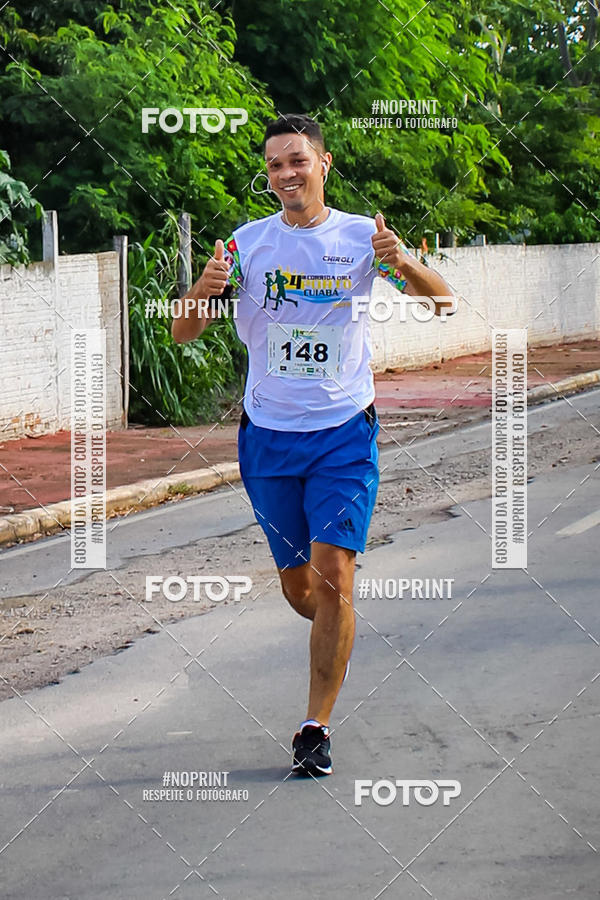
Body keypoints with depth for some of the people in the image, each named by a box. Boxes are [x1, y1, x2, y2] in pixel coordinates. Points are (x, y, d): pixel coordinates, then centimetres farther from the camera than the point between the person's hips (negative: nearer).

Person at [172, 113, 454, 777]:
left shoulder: (361, 236, -2)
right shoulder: (247, 242, 1)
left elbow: (442, 302, -6)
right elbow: (182, 334, -2)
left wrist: (404, 263, -27)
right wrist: (204, 289, -25)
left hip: (345, 434, -2)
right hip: (268, 438, 2)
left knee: (332, 579, -13)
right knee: (296, 585, 10)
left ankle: (315, 727, -3)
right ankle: (339, 644, 44)